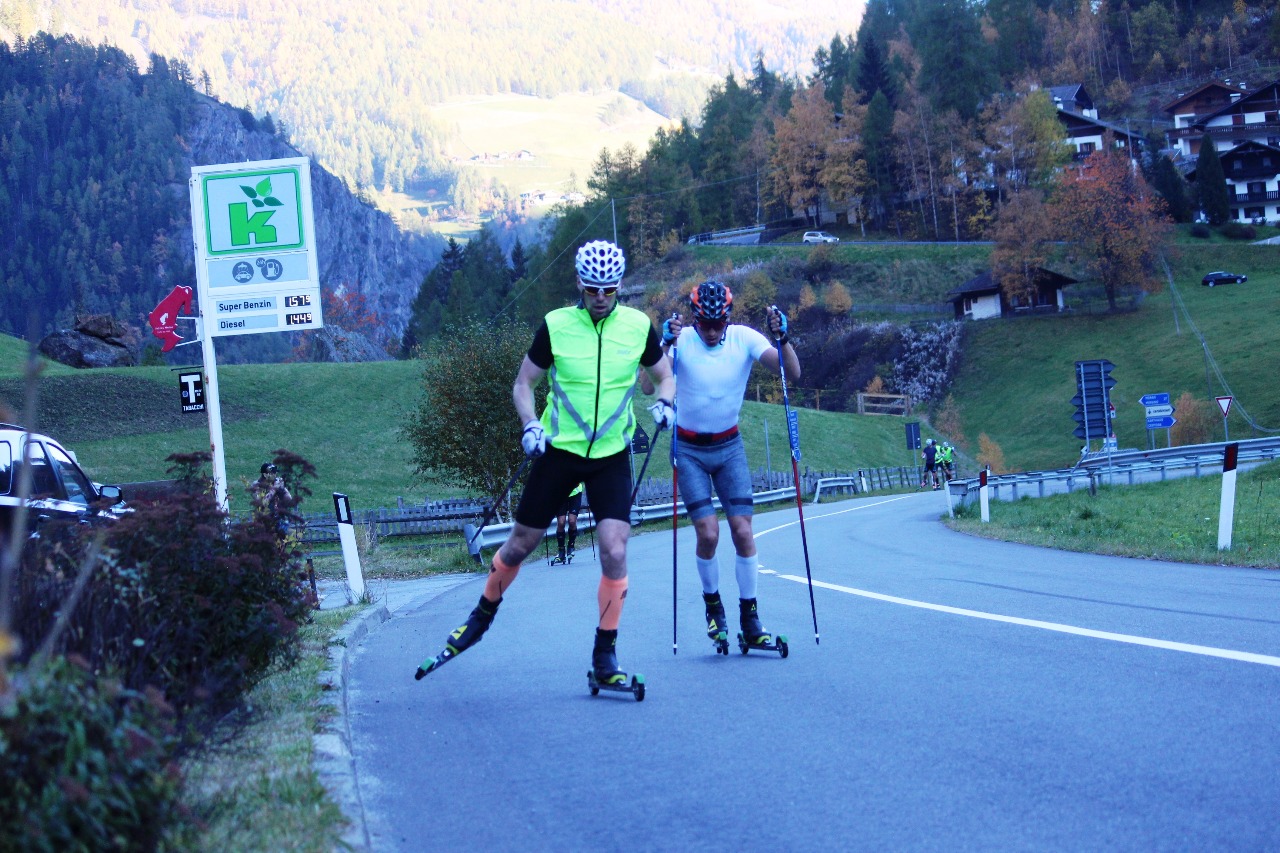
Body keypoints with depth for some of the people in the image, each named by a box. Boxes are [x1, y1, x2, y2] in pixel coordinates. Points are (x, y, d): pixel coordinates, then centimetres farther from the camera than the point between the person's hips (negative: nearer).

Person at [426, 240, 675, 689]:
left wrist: (665, 403, -11)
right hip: (560, 450, 0)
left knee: (615, 552, -13)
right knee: (521, 544, 9)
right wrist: (531, 425, -16)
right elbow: (523, 383, 2)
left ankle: (605, 655, -1)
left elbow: (664, 376, 11)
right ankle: (482, 615, 36)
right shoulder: (555, 325, -8)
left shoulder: (638, 326, -4)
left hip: (612, 455, 0)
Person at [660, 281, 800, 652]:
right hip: (689, 450, -2)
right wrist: (667, 343, -41)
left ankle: (750, 620, 3)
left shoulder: (745, 339, -11)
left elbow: (792, 374, -18)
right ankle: (713, 607, 13)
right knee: (708, 533, -11)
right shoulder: (682, 340, -16)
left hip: (729, 447, 2)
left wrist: (782, 339, -33)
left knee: (742, 531, -6)